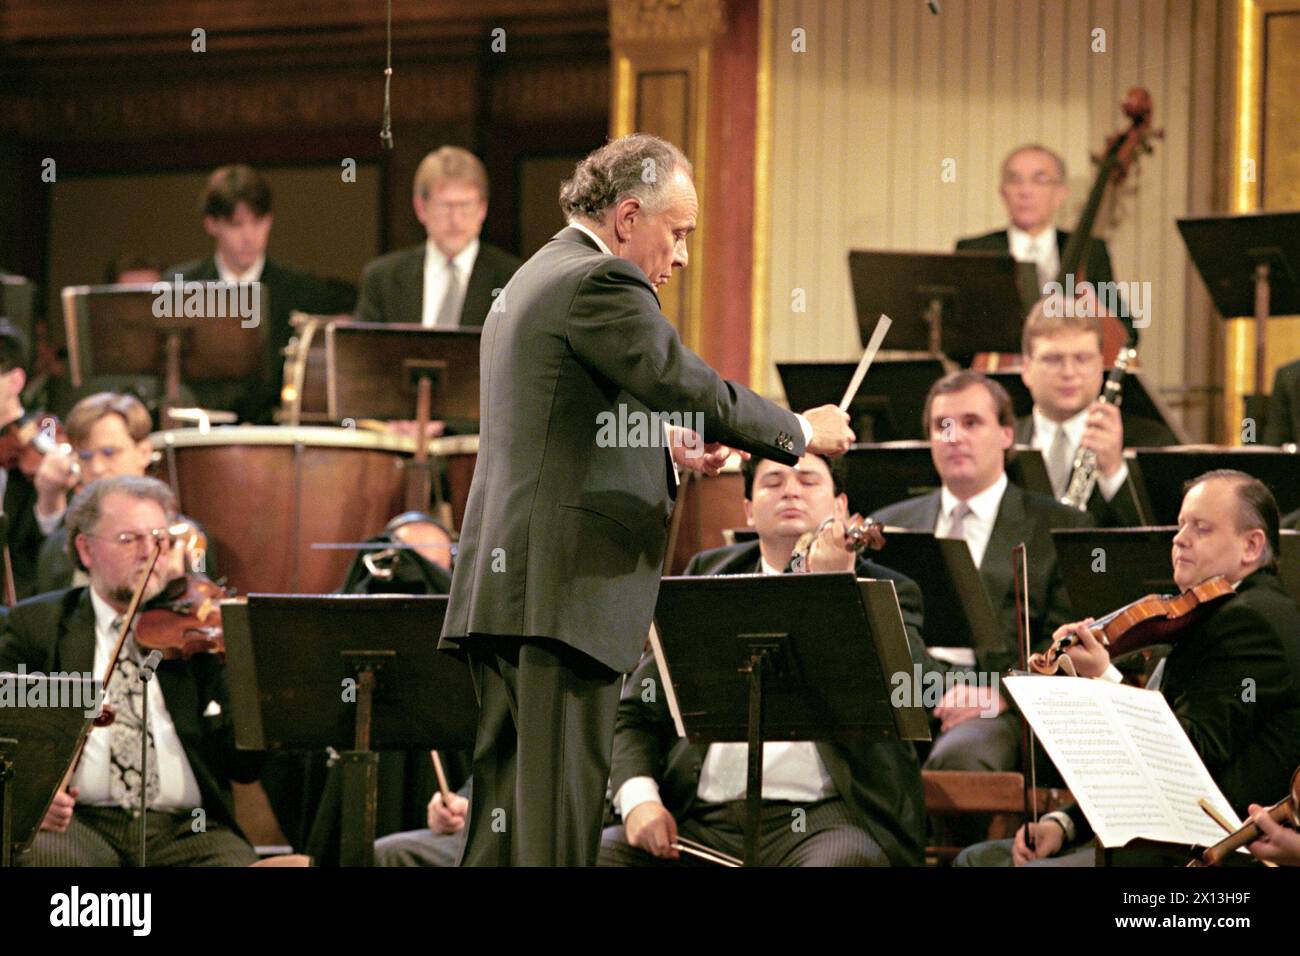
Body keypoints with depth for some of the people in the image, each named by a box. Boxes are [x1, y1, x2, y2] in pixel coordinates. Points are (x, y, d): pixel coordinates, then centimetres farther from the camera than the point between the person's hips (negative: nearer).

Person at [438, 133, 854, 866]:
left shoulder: (528, 284, 22)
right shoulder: (602, 282, -10)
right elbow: (695, 390, -15)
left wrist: (663, 443, 20)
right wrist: (804, 432, -1)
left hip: (503, 585, 10)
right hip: (567, 587, -10)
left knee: (508, 810, 10)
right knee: (559, 814, -10)